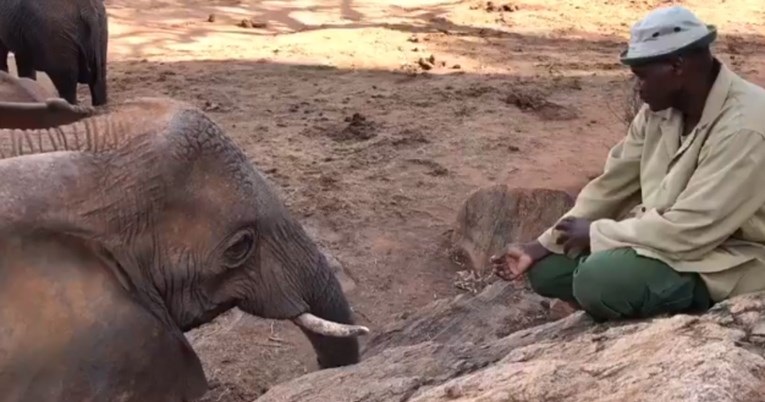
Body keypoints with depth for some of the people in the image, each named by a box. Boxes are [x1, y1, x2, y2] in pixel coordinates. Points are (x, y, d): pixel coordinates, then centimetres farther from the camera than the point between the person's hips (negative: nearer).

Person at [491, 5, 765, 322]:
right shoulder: (659, 108, -1)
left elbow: (689, 231, -29)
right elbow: (612, 185, 2)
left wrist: (594, 233, -18)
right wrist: (539, 247, -3)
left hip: (726, 259, -7)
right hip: (661, 234, 8)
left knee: (598, 280, -30)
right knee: (547, 269, -3)